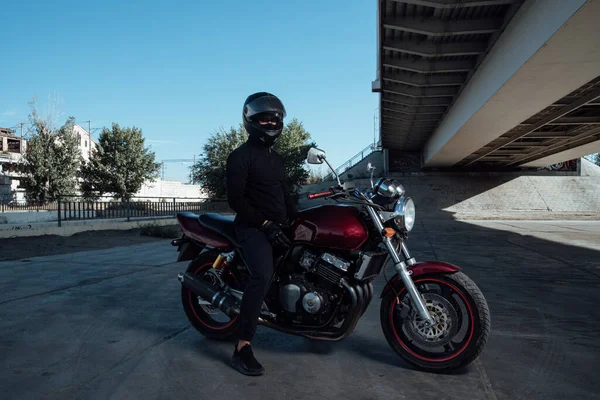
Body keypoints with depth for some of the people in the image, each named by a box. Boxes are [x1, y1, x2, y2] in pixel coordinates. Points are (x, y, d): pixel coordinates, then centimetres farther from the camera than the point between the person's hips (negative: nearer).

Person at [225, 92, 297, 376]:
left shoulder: (276, 158, 19)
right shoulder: (241, 155, -7)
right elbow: (235, 199, -15)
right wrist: (265, 224, -21)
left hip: (278, 226, 9)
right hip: (252, 227, -9)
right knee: (263, 276, -28)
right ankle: (242, 348, -27)